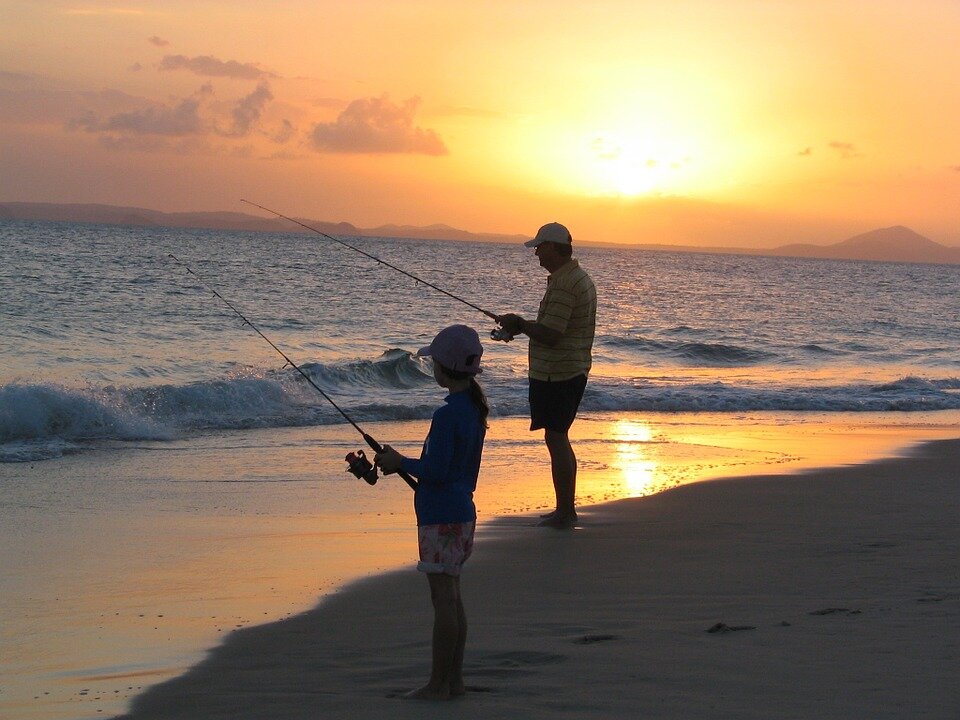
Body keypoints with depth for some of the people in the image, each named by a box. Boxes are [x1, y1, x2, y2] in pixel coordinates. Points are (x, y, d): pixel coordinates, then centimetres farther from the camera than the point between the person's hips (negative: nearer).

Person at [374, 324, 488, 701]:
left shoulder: (447, 416, -20)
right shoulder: (474, 408, 9)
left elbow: (435, 470, -22)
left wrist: (400, 462, -6)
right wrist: (403, 463, 16)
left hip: (441, 518, -9)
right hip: (461, 511, 9)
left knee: (443, 598, -3)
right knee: (451, 596, 14)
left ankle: (438, 684, 3)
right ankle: (454, 678, 20)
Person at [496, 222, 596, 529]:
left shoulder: (563, 285, -20)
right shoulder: (579, 278, 14)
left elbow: (550, 335, -24)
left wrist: (519, 324, -8)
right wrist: (522, 326, 11)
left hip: (556, 374, -11)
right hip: (573, 371, 11)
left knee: (556, 439, -5)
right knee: (559, 438, 16)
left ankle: (565, 512, -1)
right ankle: (566, 509, 23)